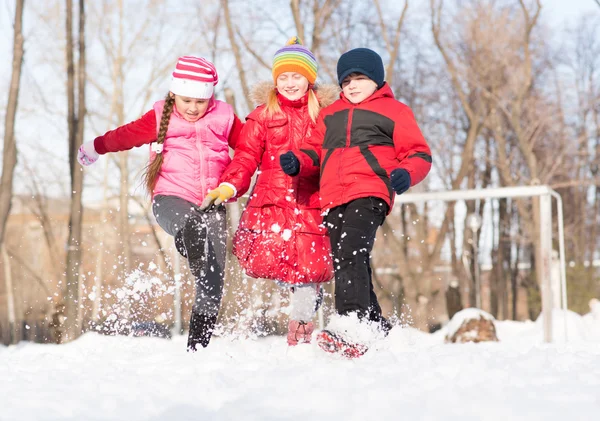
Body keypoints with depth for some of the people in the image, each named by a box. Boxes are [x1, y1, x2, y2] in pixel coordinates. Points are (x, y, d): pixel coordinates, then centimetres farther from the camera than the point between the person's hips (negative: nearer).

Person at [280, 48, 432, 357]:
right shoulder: (330, 114, 28)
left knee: (350, 254, -25)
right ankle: (376, 326, 21)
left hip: (369, 193, -7)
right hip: (334, 198, 7)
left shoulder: (393, 111, 13)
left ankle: (352, 328, -36)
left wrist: (406, 174, -14)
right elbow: (314, 151, 29)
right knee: (346, 262, 8)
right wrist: (297, 162, 6)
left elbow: (420, 154, 8)